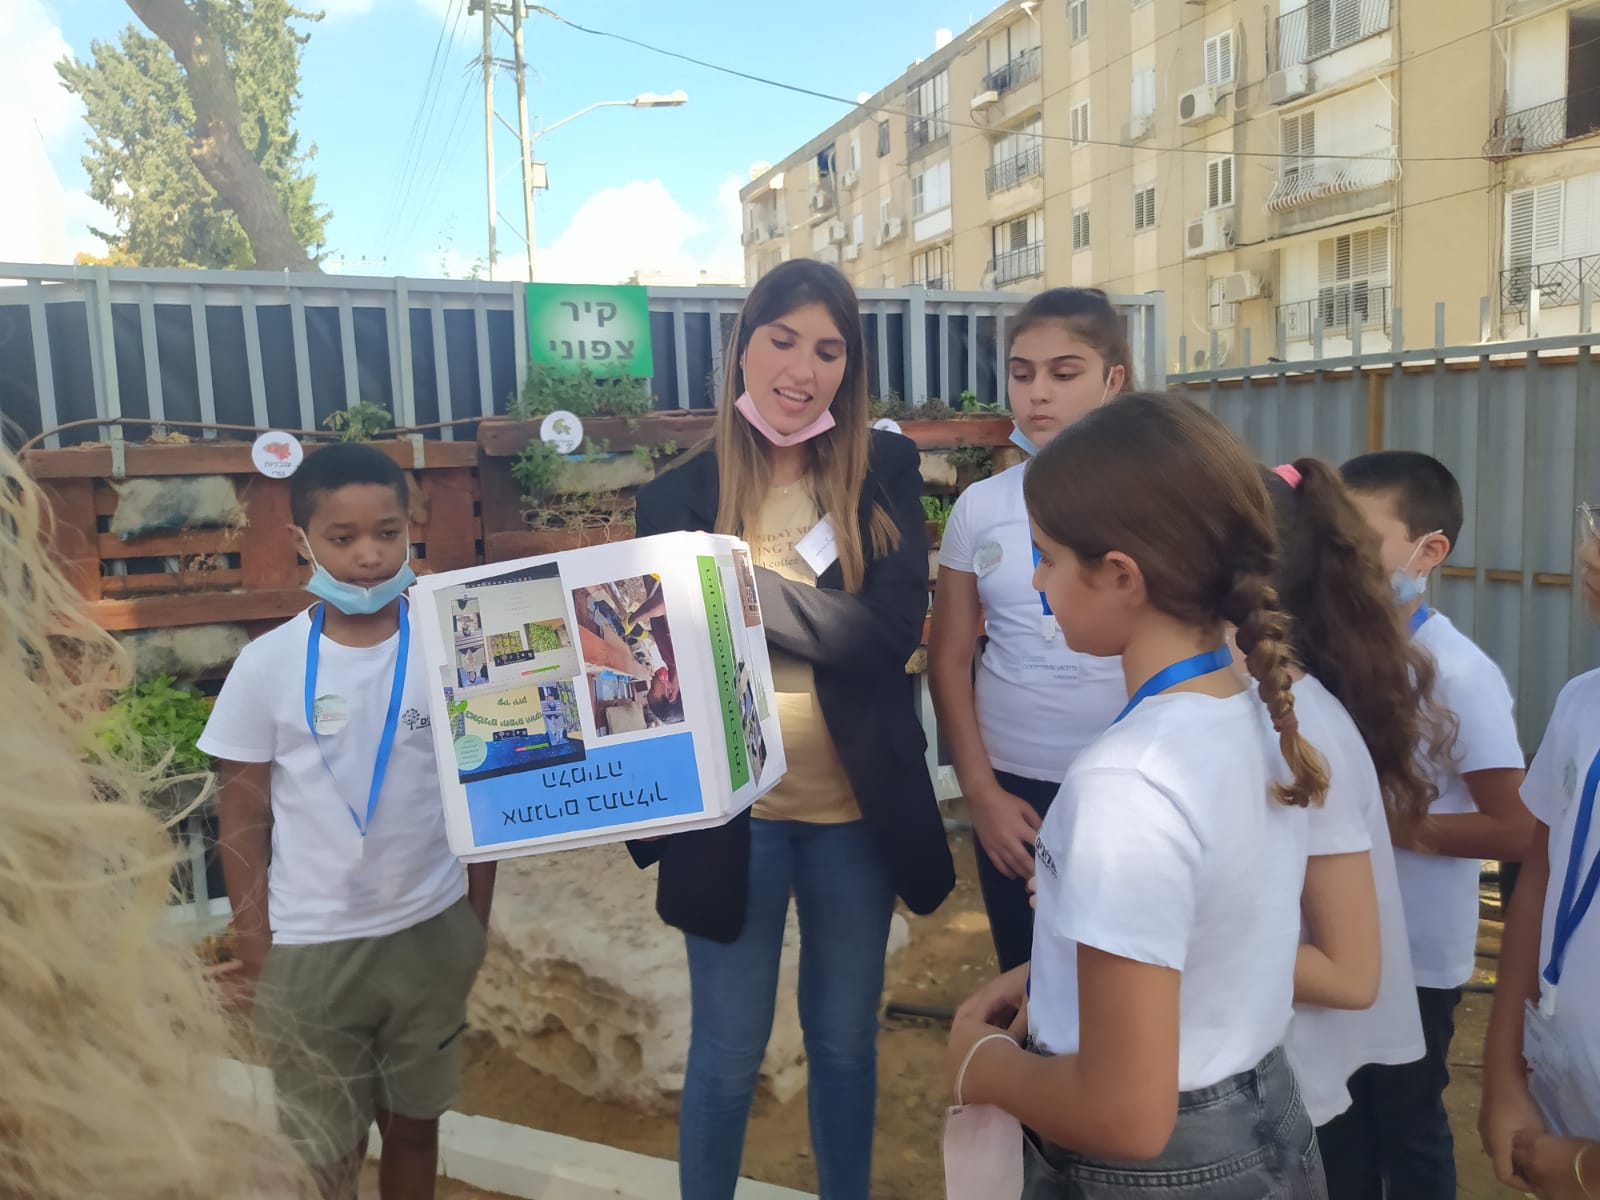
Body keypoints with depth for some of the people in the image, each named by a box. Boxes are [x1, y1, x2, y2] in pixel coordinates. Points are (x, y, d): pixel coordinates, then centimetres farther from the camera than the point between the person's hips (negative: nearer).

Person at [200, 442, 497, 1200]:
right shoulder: (267, 666, -9)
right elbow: (243, 824, -2)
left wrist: (478, 920, 4)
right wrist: (255, 954, -1)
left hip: (431, 934, 1)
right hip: (310, 949, -1)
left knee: (414, 1125, 19)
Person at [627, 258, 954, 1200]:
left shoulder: (885, 471, -4)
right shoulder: (681, 495, -5)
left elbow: (893, 631, -15)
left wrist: (747, 586, -26)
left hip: (858, 807, 1)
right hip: (734, 811, -1)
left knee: (846, 1038, 20)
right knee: (728, 1051, 14)